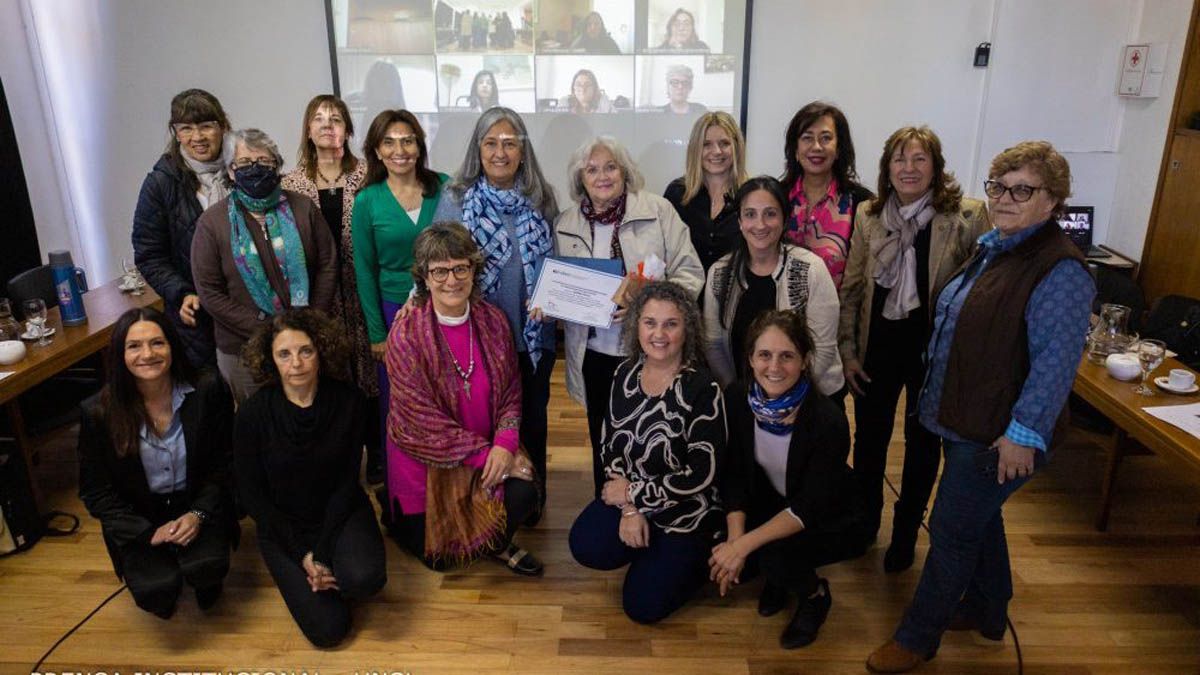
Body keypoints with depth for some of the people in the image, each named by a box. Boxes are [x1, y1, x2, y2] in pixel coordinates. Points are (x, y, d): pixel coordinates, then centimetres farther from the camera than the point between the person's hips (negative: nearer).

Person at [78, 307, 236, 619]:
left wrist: (199, 514, -16)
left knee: (206, 570, -26)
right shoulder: (97, 412, -13)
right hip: (138, 518, 0)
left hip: (199, 505, 0)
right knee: (157, 592, -21)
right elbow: (95, 493, -3)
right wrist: (149, 532, -14)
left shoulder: (208, 390, -13)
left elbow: (225, 462, -3)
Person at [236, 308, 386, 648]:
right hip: (282, 525, 0)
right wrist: (301, 554, -13)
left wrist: (322, 552, -16)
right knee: (328, 628, -13)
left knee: (365, 578, -31)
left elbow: (347, 480, -8)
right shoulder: (253, 413, -15)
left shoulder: (349, 401, -13)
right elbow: (252, 494, -7)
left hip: (340, 513, 0)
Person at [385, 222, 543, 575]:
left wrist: (504, 446, -18)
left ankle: (496, 543, 13)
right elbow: (424, 422, -19)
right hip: (425, 460, -3)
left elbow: (511, 391, -1)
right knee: (439, 556, 0)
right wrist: (485, 454, -20)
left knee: (523, 495, -21)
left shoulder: (493, 320, -7)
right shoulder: (406, 336, -20)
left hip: (489, 449, 3)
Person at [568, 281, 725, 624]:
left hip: (686, 510, -5)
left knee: (642, 605, -5)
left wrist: (633, 494, -14)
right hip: (630, 495, 5)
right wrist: (629, 509, -12)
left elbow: (701, 474, -21)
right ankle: (651, 551, 12)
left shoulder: (703, 389, -21)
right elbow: (611, 446, 0)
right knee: (586, 547, -17)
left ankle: (697, 560, 20)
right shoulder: (625, 375, -4)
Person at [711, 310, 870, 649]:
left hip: (832, 522, -4)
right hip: (772, 504, 4)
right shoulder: (738, 398, -18)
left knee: (775, 554, -30)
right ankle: (777, 577, 13)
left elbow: (809, 509, -27)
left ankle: (816, 595, 5)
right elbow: (734, 476, -11)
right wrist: (735, 538, -25)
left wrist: (745, 544, -36)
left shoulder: (827, 420, -31)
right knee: (718, 544, -19)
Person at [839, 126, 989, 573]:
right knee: (869, 438, 16)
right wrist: (847, 351, 0)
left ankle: (905, 534, 35)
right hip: (879, 342, 3)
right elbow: (851, 289, 2)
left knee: (923, 444, 14)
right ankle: (864, 522, 39)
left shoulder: (968, 216, -11)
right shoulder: (868, 215, -1)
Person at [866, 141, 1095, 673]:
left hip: (999, 434, -9)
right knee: (978, 519, 22)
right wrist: (938, 401, 21)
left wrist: (1023, 434, -24)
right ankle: (986, 613, 43)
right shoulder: (993, 249, 9)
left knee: (951, 531, 2)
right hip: (964, 420, 9)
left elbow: (1055, 362, -24)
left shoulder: (1059, 270, -20)